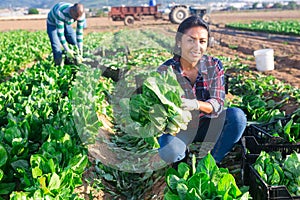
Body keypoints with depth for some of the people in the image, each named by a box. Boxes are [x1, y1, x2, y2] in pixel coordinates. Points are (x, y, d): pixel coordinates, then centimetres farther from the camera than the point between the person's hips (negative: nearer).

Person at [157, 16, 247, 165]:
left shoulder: (214, 65, -8)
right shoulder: (165, 71, -15)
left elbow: (218, 103, -15)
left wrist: (196, 105, -38)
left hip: (207, 125, 3)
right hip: (178, 128, -2)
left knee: (237, 116, -24)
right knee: (169, 153, -33)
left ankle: (214, 161, -7)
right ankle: (185, 153, 5)